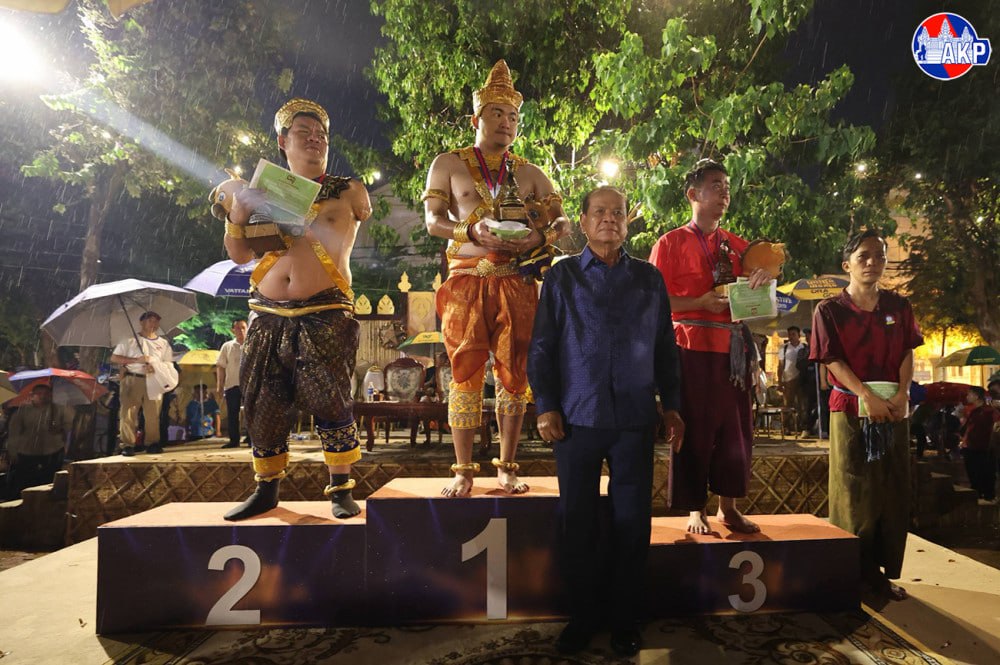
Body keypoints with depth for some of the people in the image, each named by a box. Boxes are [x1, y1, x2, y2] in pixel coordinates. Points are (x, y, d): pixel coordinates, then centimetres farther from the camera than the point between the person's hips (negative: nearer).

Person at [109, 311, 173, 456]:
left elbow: (169, 364, 11)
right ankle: (128, 445, 1)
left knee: (153, 415, 1)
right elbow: (114, 358, 1)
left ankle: (152, 443, 8)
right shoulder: (130, 340, 5)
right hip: (132, 380, -2)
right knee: (128, 413, -4)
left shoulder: (163, 343, 14)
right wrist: (136, 360, -12)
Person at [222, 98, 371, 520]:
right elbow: (239, 255, 16)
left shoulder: (347, 192, 10)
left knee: (331, 404, -7)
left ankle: (341, 490, 7)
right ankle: (266, 490, 21)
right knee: (262, 407, 6)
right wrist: (237, 217, -5)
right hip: (267, 316, 4)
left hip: (324, 316, -3)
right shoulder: (265, 193, 16)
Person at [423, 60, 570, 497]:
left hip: (516, 283, 2)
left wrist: (542, 236, -11)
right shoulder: (448, 164, 12)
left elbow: (563, 222, 13)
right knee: (466, 372, -3)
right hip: (466, 280, -2)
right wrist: (472, 231, -18)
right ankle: (463, 471, 5)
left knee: (513, 373, 2)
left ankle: (506, 467, 13)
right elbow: (432, 220, 2)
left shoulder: (530, 174, 19)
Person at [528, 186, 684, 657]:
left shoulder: (649, 279, 12)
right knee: (577, 521, 7)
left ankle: (624, 620, 24)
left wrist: (671, 405, 8)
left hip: (635, 419, 1)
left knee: (632, 522, 7)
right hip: (577, 418, -1)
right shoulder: (561, 277, 6)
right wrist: (545, 406, -5)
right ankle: (582, 617, 24)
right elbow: (541, 348, 2)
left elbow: (666, 348, 13)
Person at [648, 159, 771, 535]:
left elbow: (754, 295, 18)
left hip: (735, 348, 5)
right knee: (694, 428, -1)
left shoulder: (737, 245, 16)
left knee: (735, 426, 8)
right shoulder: (671, 243, 1)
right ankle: (694, 510, 12)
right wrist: (700, 303, -18)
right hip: (693, 346, -5)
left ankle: (728, 507, 21)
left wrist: (764, 278, -4)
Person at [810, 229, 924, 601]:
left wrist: (901, 394, -10)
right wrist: (867, 396, -18)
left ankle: (882, 571, 17)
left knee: (893, 493, 6)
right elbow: (834, 361, -7)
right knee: (854, 493, 1)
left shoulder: (899, 307, 10)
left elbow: (907, 354, 7)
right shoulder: (830, 310, -1)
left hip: (894, 409, 4)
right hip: (850, 408, -4)